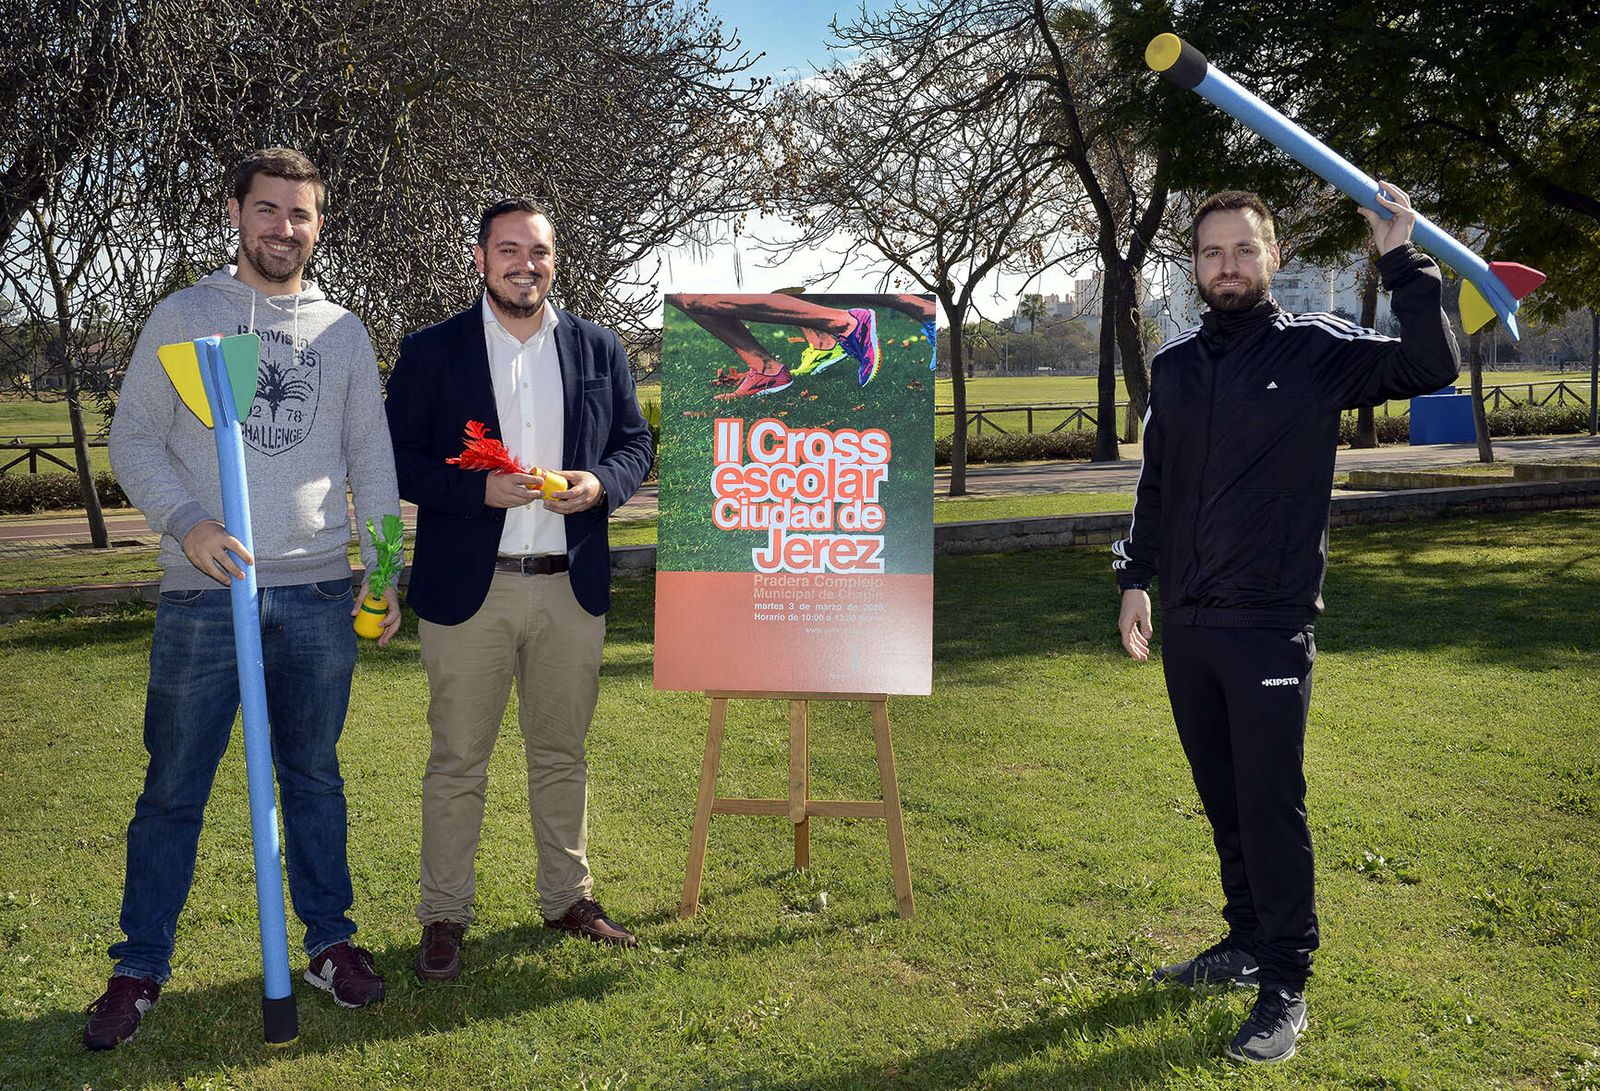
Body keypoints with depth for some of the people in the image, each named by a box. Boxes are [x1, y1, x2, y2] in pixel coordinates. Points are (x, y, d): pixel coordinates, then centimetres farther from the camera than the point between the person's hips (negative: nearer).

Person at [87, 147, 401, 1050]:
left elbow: (372, 460, 11)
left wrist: (385, 571, 3)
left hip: (320, 595, 2)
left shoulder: (345, 331, 11)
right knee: (174, 788, 5)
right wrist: (186, 521, -16)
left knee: (315, 777, 12)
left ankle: (331, 942, 25)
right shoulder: (183, 316, 4)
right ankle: (142, 967, 18)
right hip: (204, 594, -2)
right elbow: (133, 438, 1)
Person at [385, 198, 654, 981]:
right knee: (457, 762, 4)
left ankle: (568, 898, 28)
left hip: (572, 588, 3)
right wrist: (480, 488, -18)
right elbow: (397, 461, -2)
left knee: (562, 755, 14)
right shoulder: (431, 352, 0)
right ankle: (444, 917, 16)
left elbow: (636, 442, 11)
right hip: (469, 589, -2)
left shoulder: (599, 349, 8)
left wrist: (601, 483, -11)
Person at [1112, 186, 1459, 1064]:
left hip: (1270, 624, -5)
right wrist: (1136, 578, 14)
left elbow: (1432, 366, -16)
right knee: (1221, 795, 15)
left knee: (1271, 802, -2)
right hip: (1186, 624, 5)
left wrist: (1402, 260, -21)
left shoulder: (1316, 349, -4)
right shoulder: (1174, 363, 10)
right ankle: (1246, 941, 31)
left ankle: (1286, 985, 10)